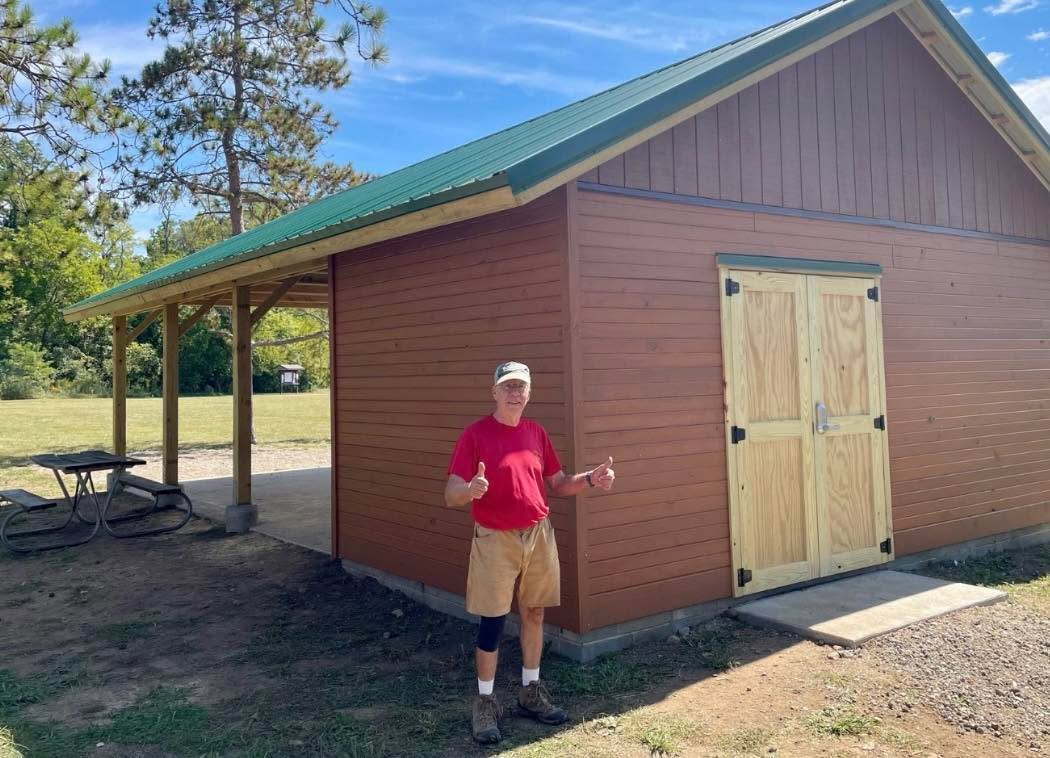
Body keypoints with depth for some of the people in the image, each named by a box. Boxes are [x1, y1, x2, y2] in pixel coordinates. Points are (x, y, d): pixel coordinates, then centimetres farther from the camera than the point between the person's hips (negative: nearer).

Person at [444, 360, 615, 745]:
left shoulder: (536, 432, 6)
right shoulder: (475, 434, -10)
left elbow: (559, 484, 13)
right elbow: (451, 496, -14)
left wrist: (591, 479, -5)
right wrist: (470, 490, -36)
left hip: (539, 535, 5)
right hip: (495, 539, -5)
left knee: (534, 614, 13)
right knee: (492, 623, 0)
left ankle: (531, 692, 29)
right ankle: (485, 702, 16)